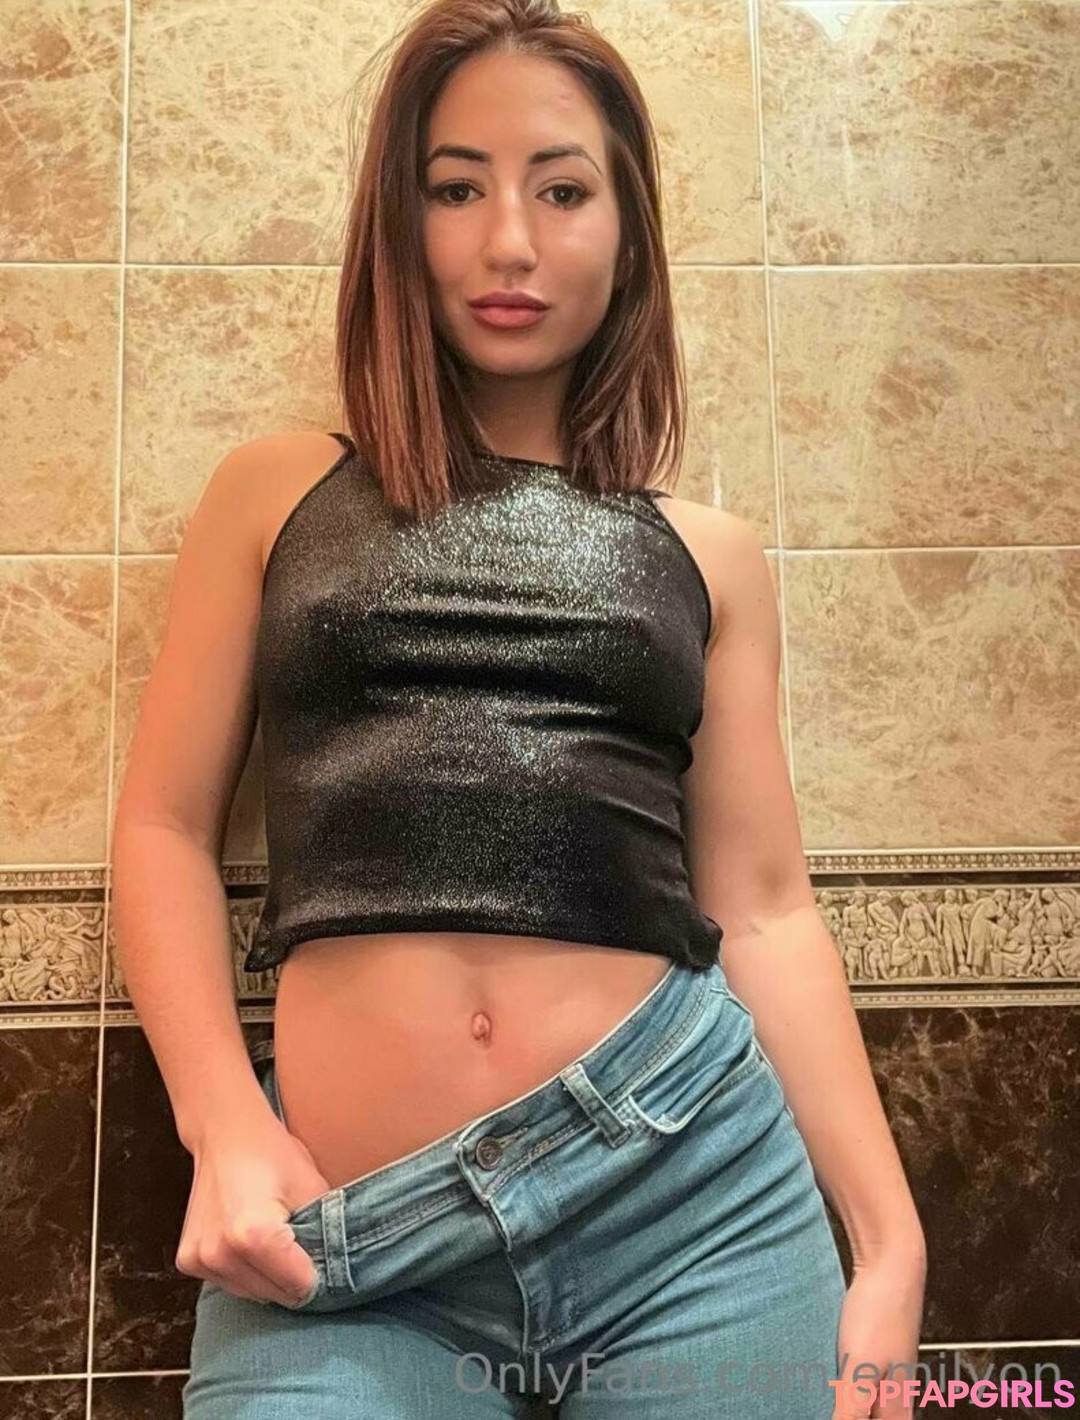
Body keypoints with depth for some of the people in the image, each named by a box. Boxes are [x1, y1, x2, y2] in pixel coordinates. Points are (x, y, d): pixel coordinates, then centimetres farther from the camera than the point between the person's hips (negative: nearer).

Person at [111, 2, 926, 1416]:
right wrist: (225, 1131, -8)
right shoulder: (276, 493, 8)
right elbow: (166, 829, 5)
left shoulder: (710, 554, 10)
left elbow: (762, 905, 7)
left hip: (690, 1170, 2)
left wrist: (888, 1240, 1)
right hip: (339, 1233, -1)